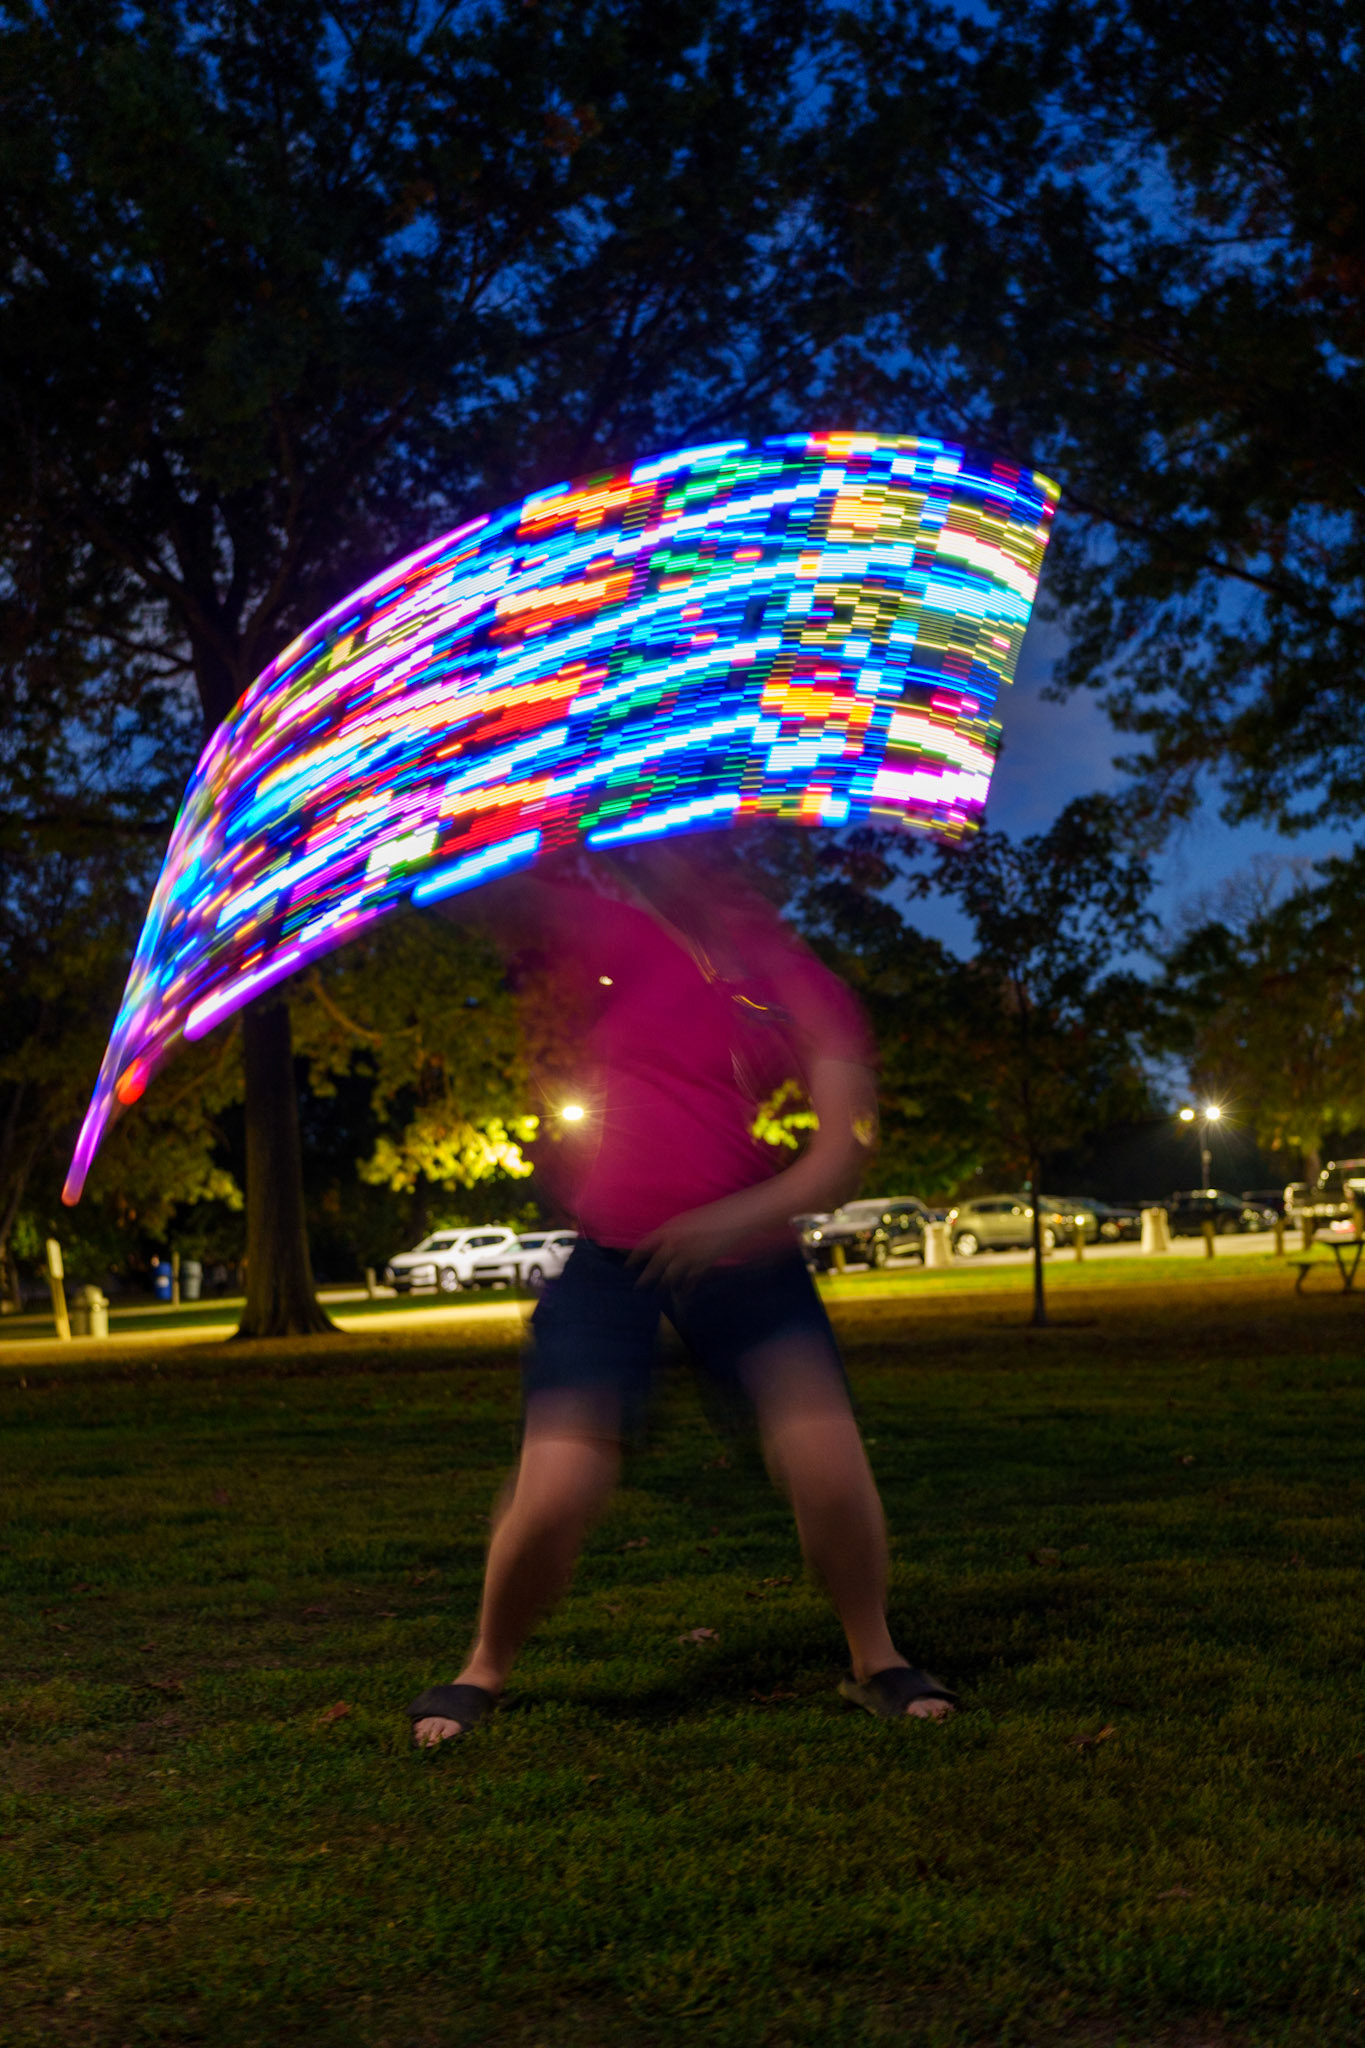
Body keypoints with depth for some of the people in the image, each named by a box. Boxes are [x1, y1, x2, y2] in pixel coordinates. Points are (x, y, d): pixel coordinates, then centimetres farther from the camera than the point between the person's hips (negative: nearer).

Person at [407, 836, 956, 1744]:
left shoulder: (801, 984, 0)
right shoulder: (613, 933, 1)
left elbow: (844, 1149, -10)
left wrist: (747, 1214, -25)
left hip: (742, 1253, 1)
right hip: (608, 1257, -1)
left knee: (828, 1461, -14)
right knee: (556, 1492, -12)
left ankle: (876, 1659, 14)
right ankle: (485, 1669, 17)